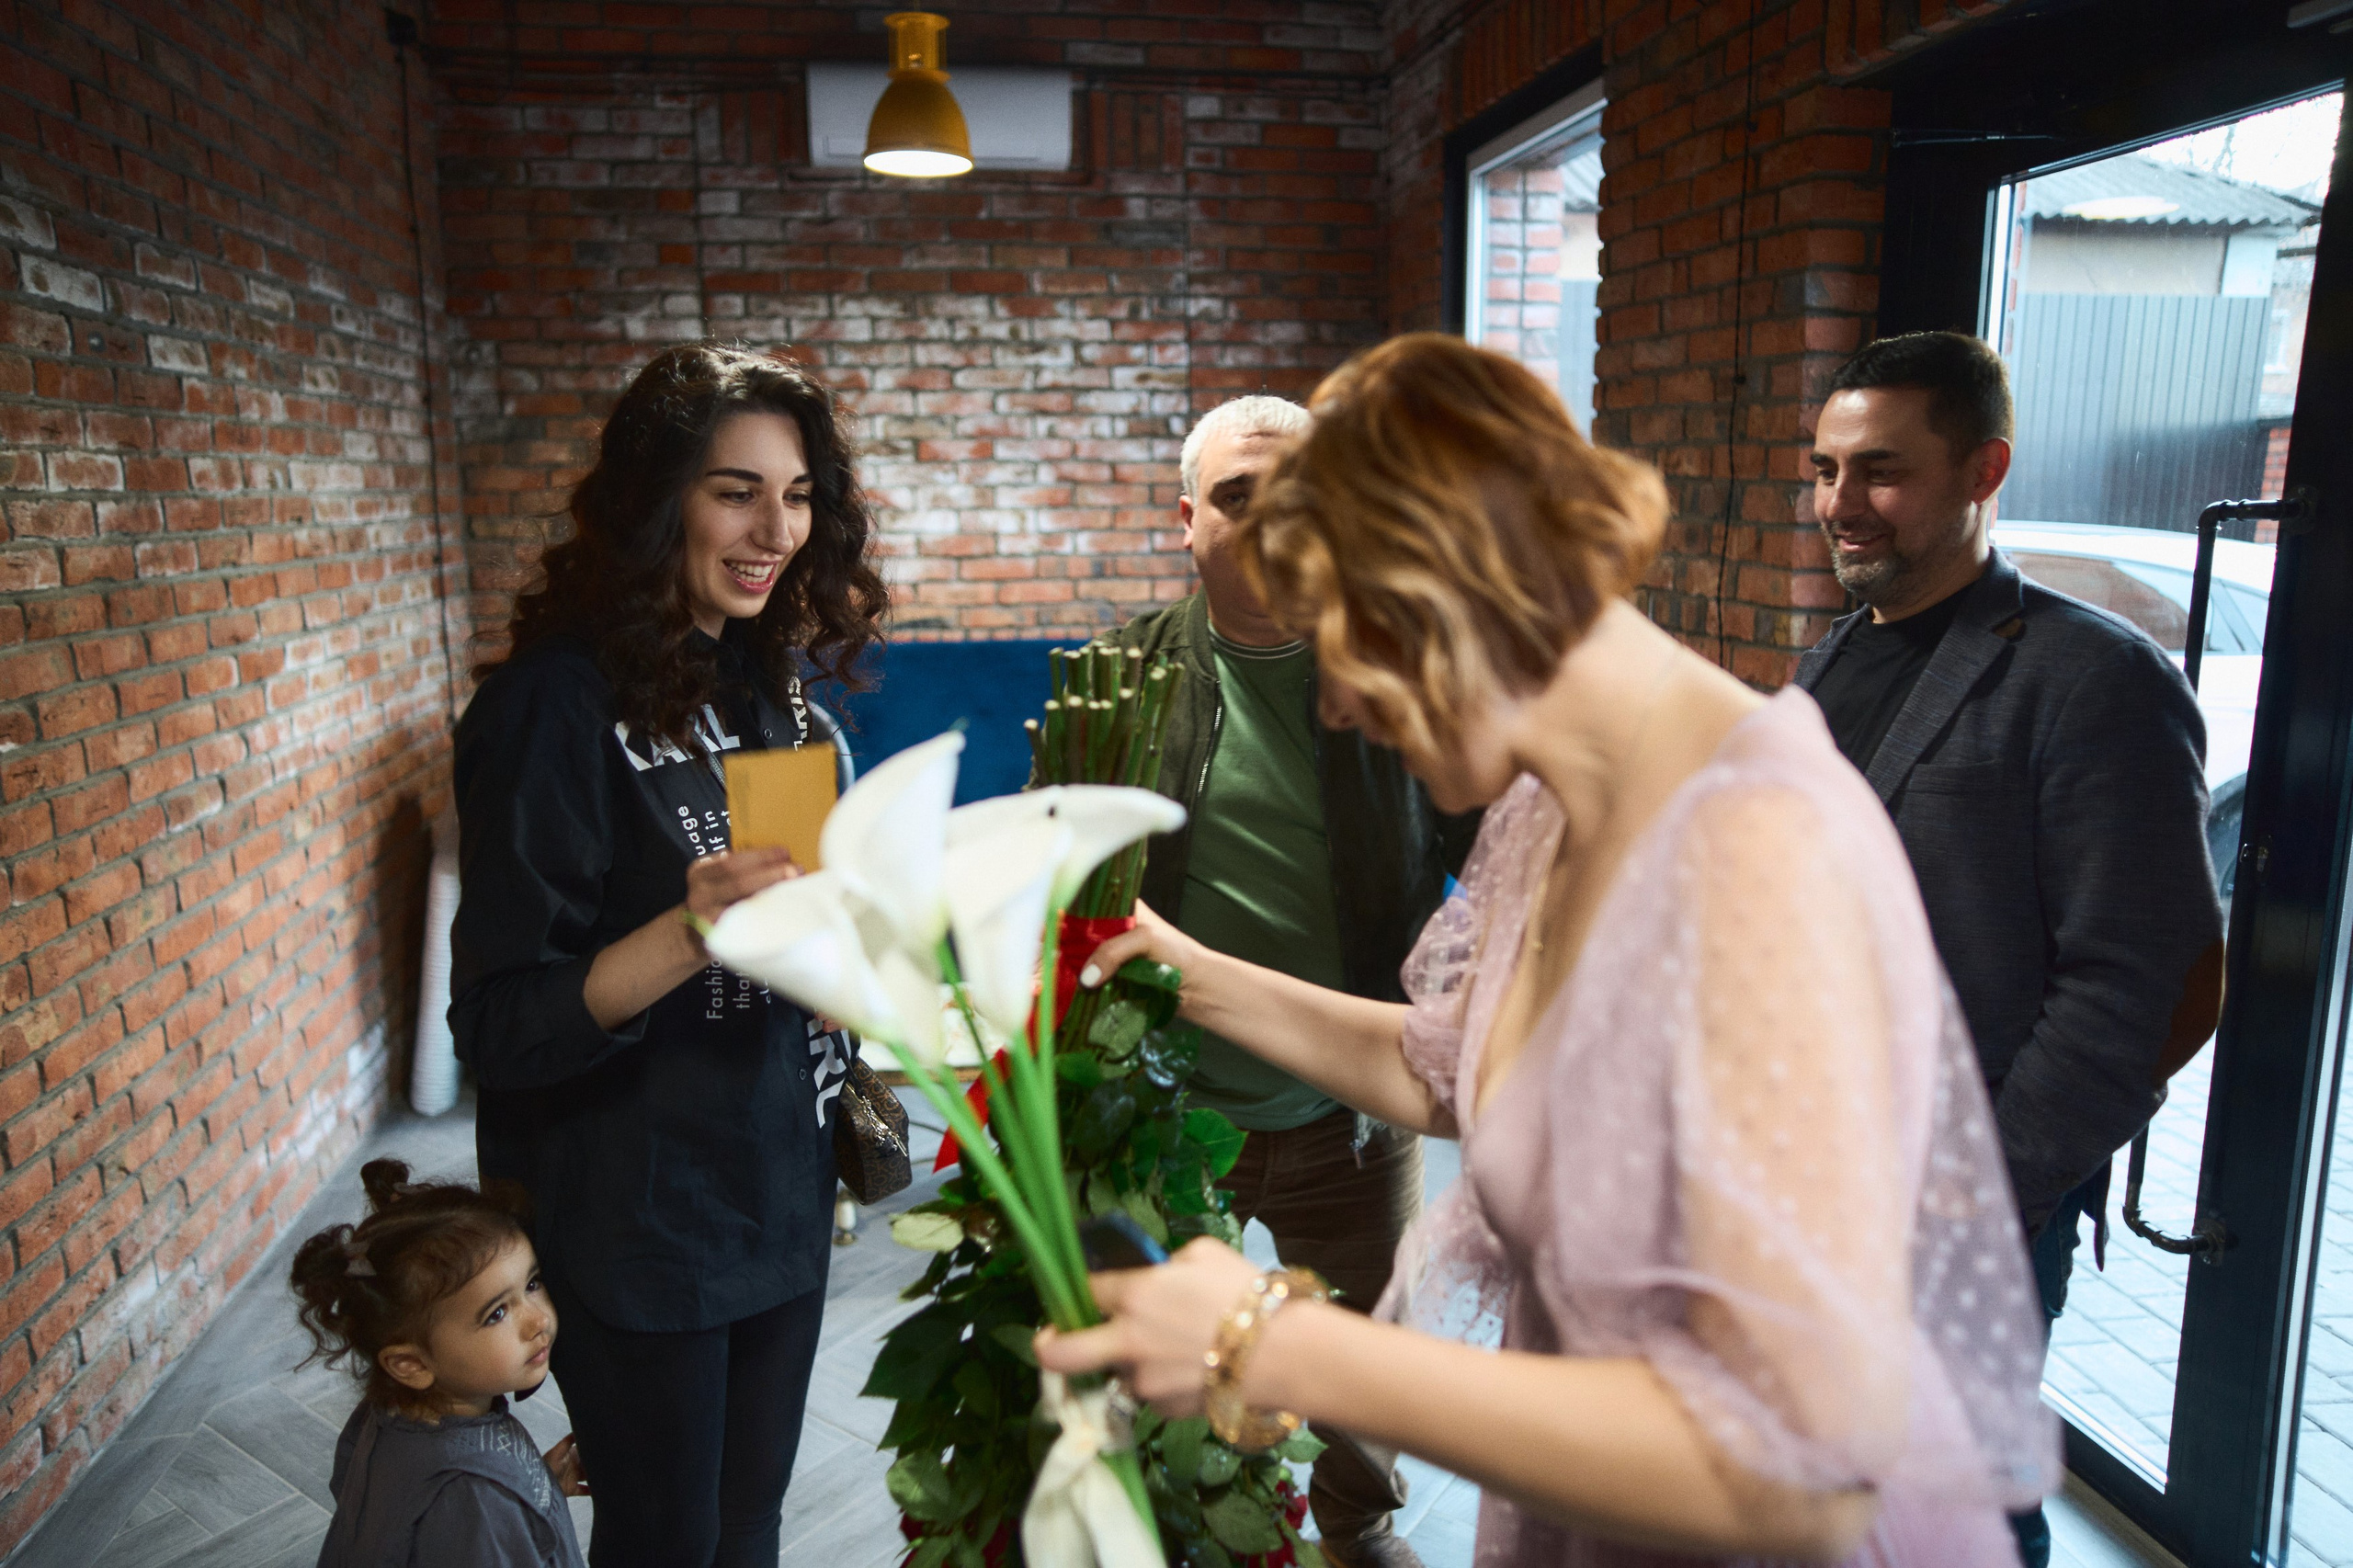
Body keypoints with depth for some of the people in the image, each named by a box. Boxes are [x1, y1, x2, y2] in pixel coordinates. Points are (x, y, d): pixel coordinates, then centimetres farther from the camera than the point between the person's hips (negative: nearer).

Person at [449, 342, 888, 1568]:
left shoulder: (765, 675, 2)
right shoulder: (557, 704, -19)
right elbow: (499, 1026, -20)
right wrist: (687, 936, -34)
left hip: (779, 1183, 6)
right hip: (637, 1223, -6)